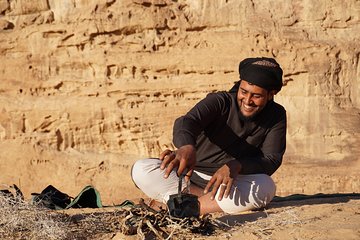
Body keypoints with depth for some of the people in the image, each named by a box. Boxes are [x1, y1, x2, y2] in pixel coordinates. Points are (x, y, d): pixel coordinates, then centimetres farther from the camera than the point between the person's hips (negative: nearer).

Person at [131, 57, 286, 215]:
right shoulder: (220, 101, -11)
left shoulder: (276, 116, -3)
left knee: (266, 187, -35)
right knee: (141, 169, -23)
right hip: (194, 174, -1)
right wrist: (187, 147, -56)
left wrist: (236, 166, -33)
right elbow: (187, 121, -30)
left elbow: (272, 161, -12)